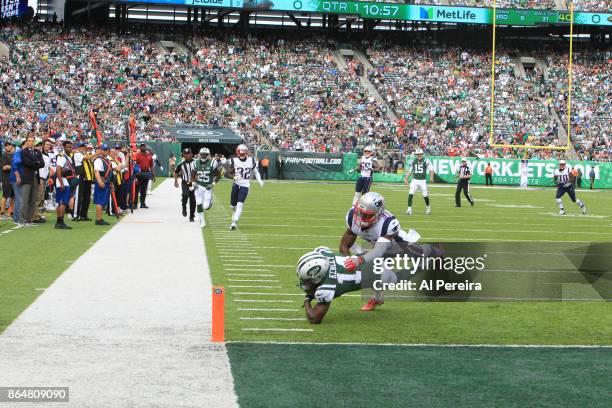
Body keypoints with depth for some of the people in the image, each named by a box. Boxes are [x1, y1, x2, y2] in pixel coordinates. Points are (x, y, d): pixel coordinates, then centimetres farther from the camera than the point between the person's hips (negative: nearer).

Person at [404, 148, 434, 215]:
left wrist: (431, 177, -20)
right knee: (410, 194, -12)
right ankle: (409, 209, -9)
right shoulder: (413, 161, 7)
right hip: (414, 180, 2)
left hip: (422, 181, -2)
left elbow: (431, 169, -7)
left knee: (425, 195, 4)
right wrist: (406, 178, 6)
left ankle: (428, 207, 30)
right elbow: (410, 171, 14)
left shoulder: (426, 161, -4)